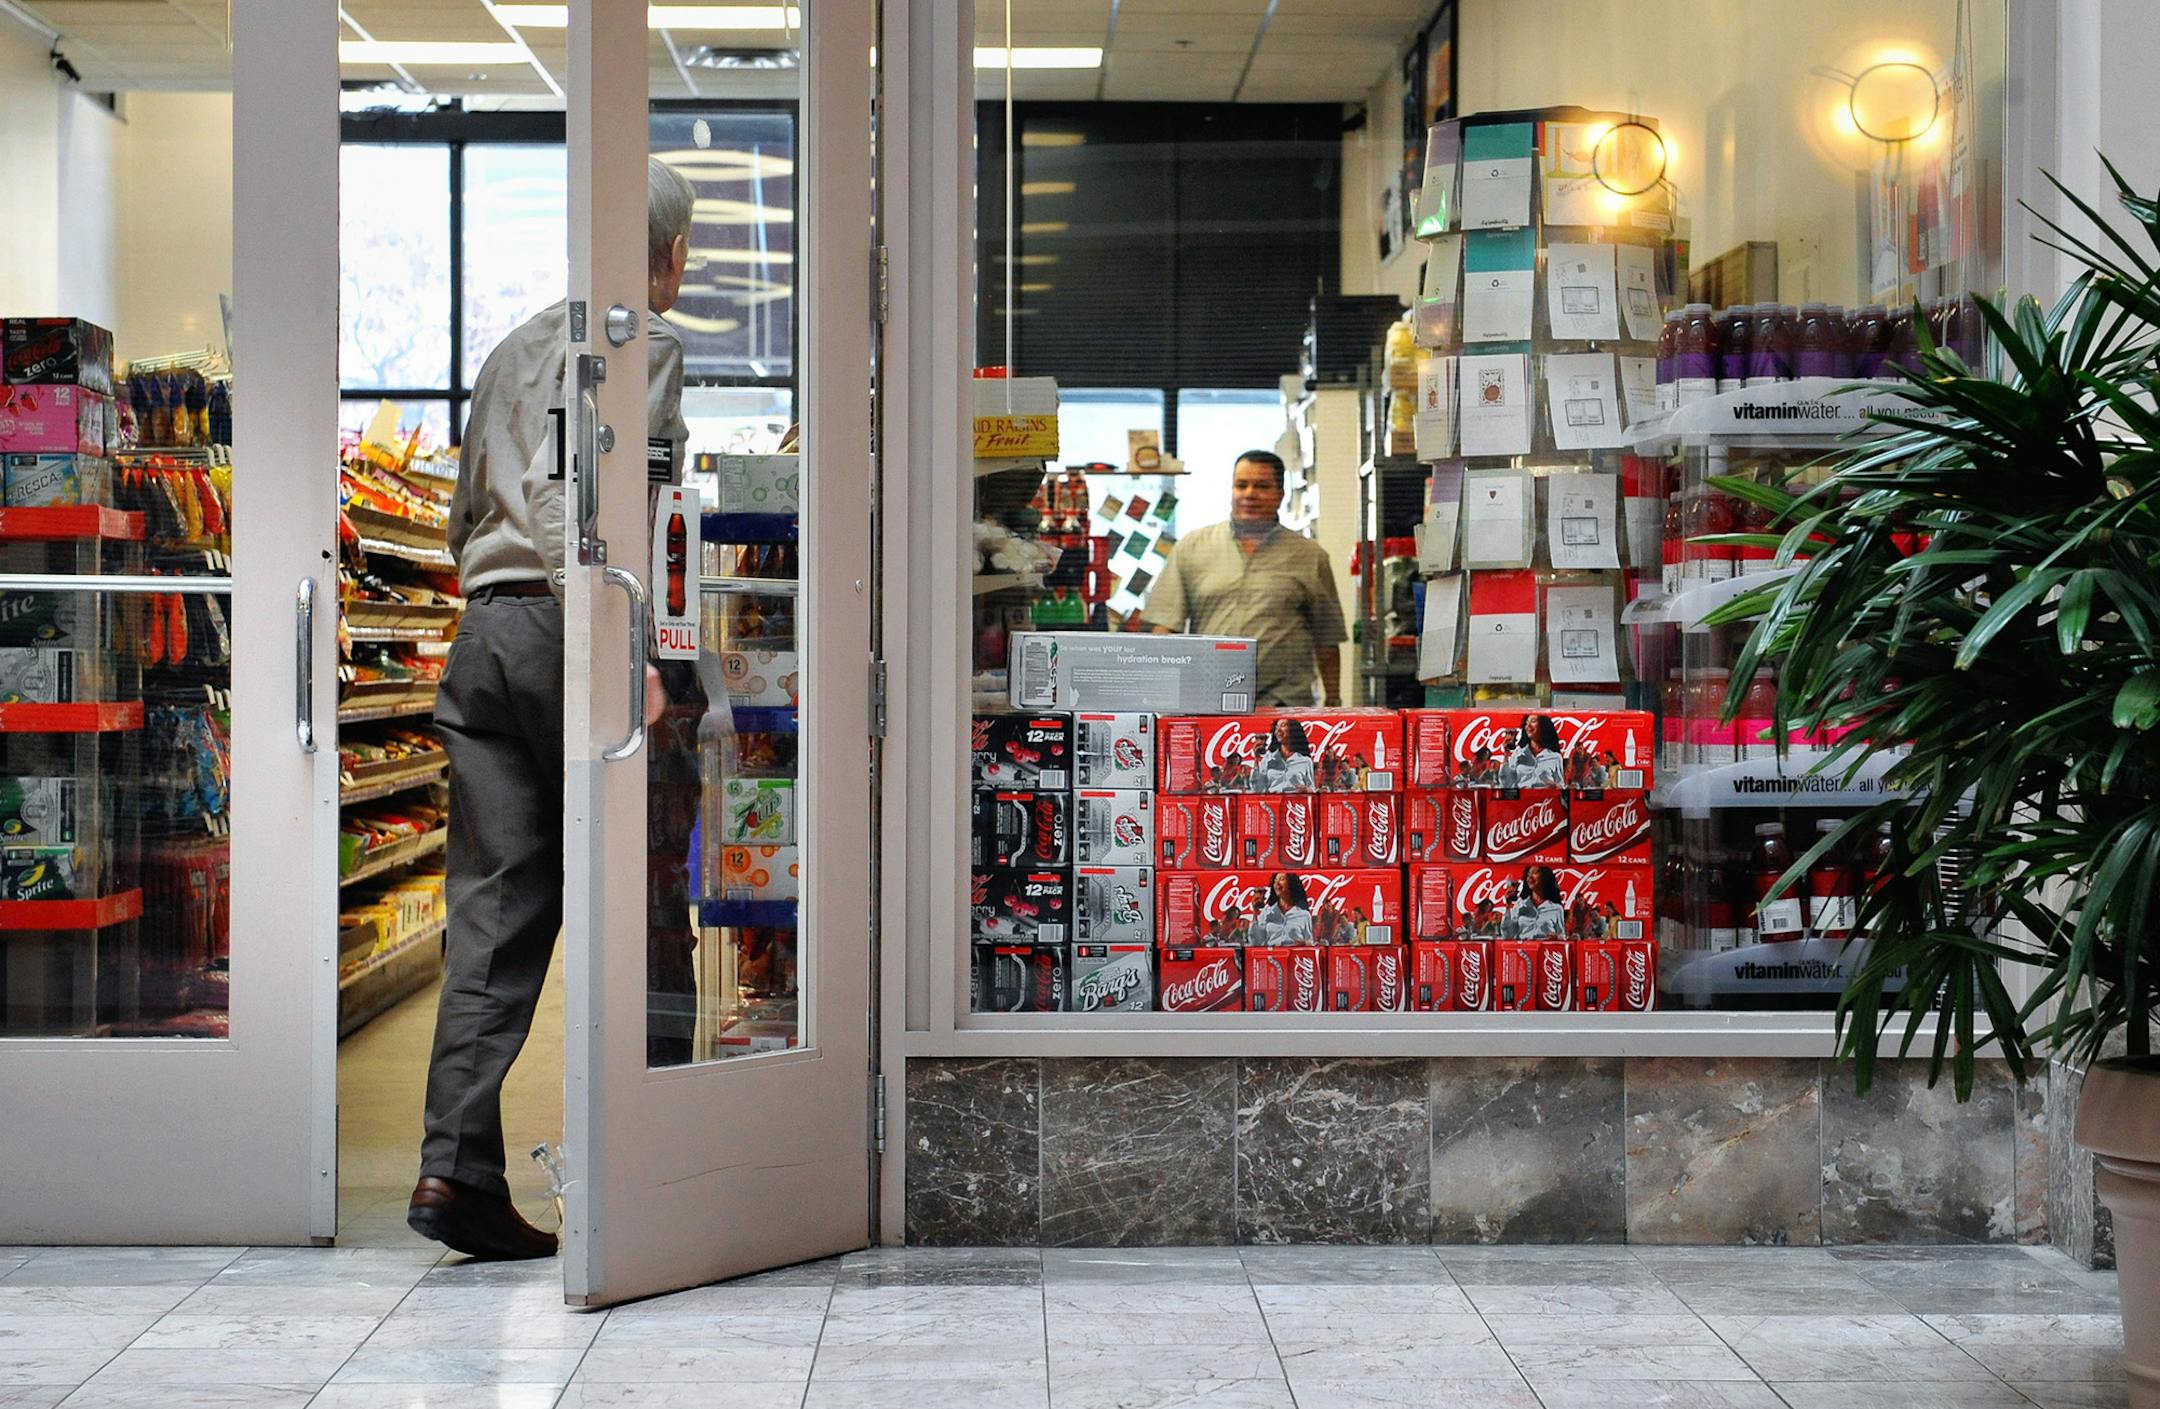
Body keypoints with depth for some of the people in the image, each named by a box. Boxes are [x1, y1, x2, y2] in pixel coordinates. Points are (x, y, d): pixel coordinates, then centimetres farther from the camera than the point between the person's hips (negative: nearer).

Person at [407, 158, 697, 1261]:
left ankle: (455, 1163, -4)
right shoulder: (646, 344, -2)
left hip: (482, 630, 7)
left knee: (495, 910, 3)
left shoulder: (515, 348, 22)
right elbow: (575, 496, -16)